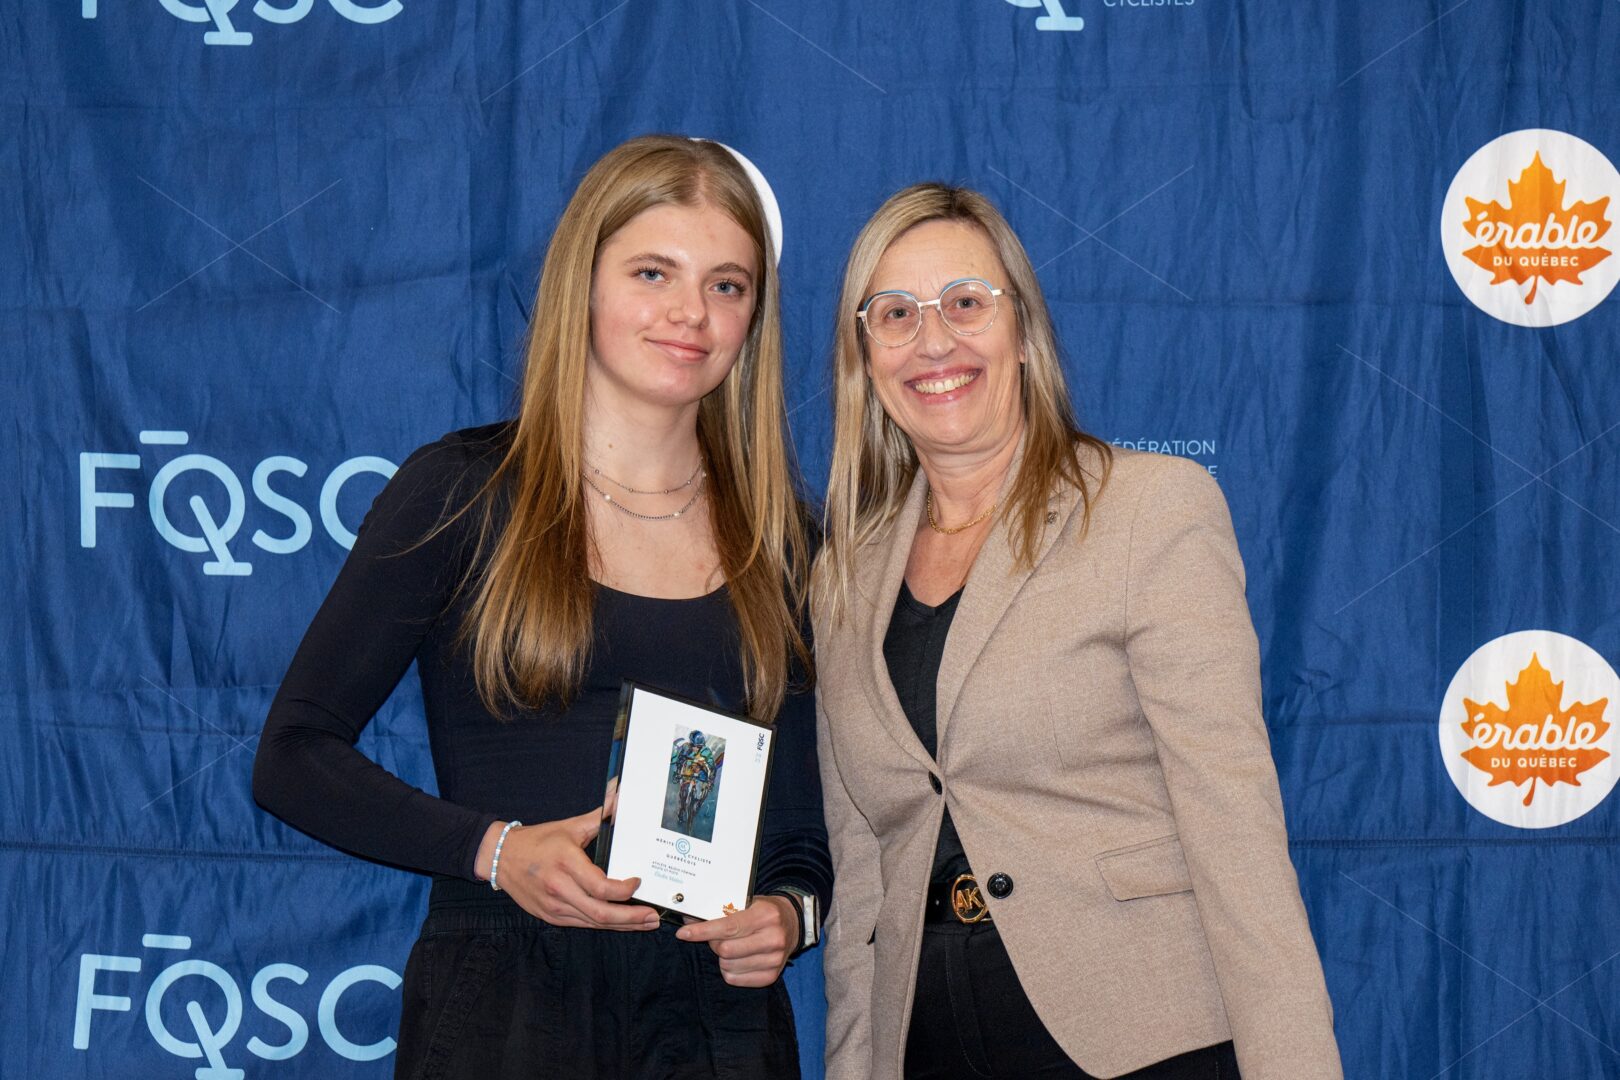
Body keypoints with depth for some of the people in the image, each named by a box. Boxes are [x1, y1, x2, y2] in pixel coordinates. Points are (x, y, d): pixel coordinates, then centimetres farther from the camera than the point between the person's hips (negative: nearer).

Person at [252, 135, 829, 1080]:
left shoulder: (778, 535, 8)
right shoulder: (464, 491, -2)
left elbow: (811, 811, 14)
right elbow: (295, 755, -3)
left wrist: (792, 910, -8)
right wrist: (495, 849, -15)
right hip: (501, 999, -3)